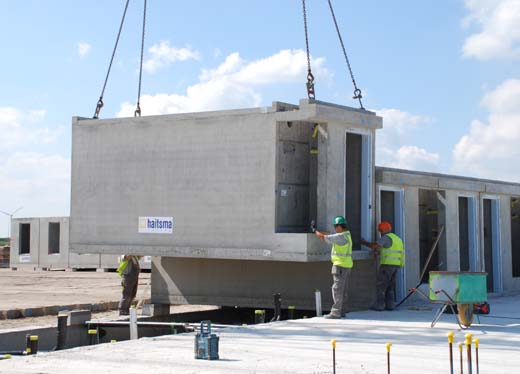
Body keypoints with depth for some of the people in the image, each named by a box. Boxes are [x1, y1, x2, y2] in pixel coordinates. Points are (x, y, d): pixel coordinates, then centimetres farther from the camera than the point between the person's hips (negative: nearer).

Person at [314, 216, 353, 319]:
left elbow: (323, 237, -14)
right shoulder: (346, 235, 12)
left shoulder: (340, 236, -18)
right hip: (346, 266, 10)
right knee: (342, 290, 13)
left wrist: (316, 232, 4)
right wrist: (317, 231, 20)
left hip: (340, 266, -10)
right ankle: (342, 311, 17)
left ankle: (335, 312, -10)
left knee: (337, 289, -9)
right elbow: (328, 235, 21)